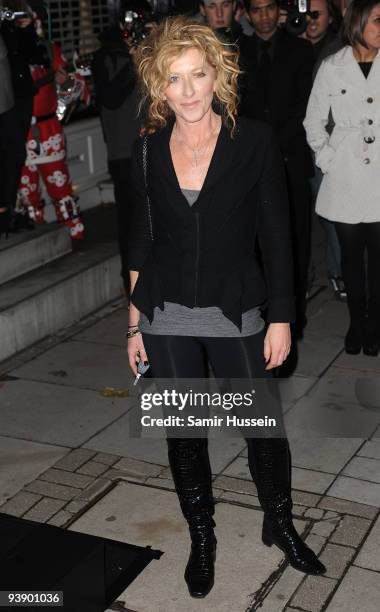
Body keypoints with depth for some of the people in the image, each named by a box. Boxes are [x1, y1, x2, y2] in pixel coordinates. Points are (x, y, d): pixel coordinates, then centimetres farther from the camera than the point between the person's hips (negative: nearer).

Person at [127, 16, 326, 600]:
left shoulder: (254, 141, -7)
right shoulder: (148, 151, 0)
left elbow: (277, 236, -4)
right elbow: (141, 239, 7)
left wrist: (281, 318, -5)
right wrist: (135, 321, 7)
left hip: (235, 312, -2)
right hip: (166, 317, 2)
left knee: (263, 425, 9)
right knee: (183, 433, 13)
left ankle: (280, 524, 37)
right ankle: (202, 537, 35)